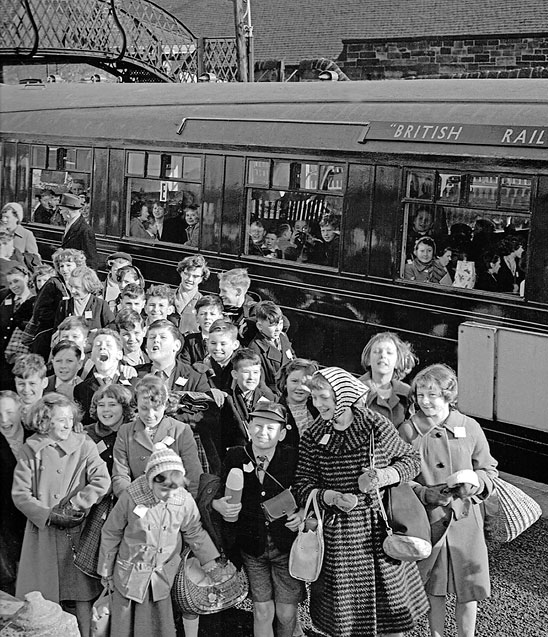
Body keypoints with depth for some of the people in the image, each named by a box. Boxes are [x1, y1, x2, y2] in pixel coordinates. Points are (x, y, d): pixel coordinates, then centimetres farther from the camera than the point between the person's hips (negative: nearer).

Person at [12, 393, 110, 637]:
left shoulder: (84, 446, 0)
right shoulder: (30, 450, 1)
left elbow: (102, 481, -11)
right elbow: (20, 494, -3)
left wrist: (73, 506, -16)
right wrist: (50, 515, -13)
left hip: (78, 530, 0)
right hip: (42, 530, 1)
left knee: (82, 590, 3)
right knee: (41, 596, 4)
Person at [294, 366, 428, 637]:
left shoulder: (376, 426, -9)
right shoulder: (312, 438, -3)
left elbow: (411, 459, 1)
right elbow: (303, 487, -3)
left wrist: (383, 476, -16)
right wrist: (332, 497, -21)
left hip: (380, 530, -1)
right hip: (338, 537, 1)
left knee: (389, 601, 8)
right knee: (344, 610, 9)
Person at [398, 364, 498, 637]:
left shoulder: (470, 427, 0)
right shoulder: (407, 430, -3)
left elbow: (488, 470, 9)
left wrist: (474, 484, -12)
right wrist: (426, 494, -17)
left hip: (465, 518, 1)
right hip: (427, 519, 0)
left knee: (468, 588, 5)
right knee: (433, 586, 12)